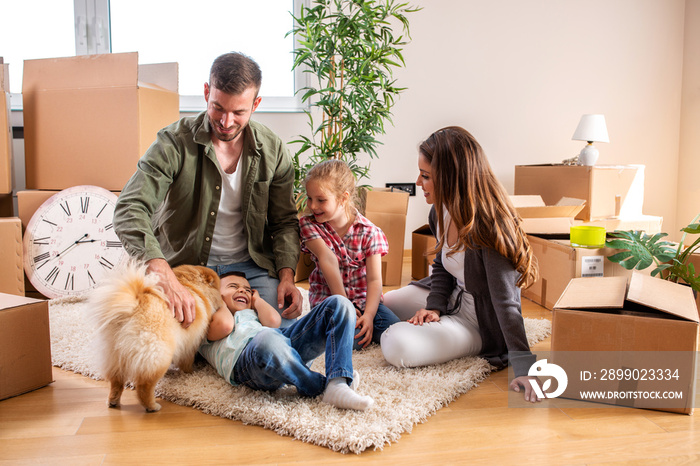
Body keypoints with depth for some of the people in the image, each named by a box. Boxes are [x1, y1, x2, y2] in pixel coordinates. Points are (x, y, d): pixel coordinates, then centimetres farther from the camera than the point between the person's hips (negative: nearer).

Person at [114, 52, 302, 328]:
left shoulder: (273, 150, -3)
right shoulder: (175, 142, -14)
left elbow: (284, 221, 7)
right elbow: (129, 211, -25)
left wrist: (286, 275, -10)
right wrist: (165, 277, -41)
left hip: (249, 265, 3)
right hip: (184, 265, -2)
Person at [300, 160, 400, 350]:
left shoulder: (369, 232, -8)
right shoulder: (308, 224, -6)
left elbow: (374, 280, -10)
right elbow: (328, 260, -18)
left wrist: (368, 315, -25)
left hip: (363, 298, 2)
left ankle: (361, 326, 7)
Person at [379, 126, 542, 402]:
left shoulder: (488, 228, -33)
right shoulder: (440, 213, -7)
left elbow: (506, 302, -33)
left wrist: (524, 369, -34)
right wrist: (434, 306, -10)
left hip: (479, 321, -8)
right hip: (451, 297, 8)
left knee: (397, 347, -25)